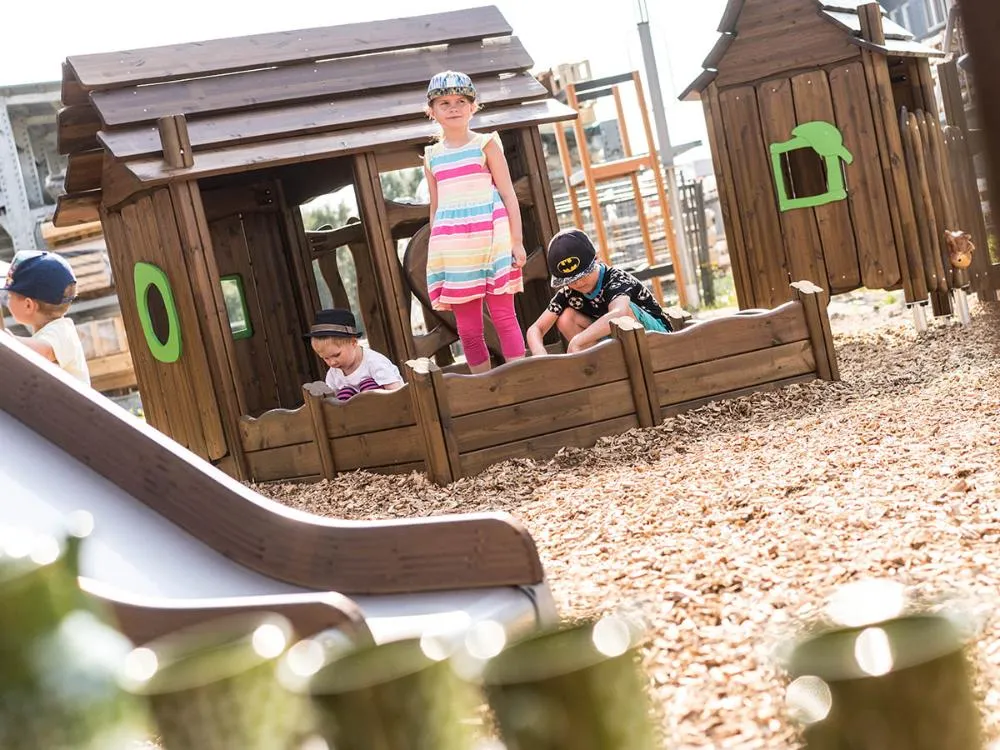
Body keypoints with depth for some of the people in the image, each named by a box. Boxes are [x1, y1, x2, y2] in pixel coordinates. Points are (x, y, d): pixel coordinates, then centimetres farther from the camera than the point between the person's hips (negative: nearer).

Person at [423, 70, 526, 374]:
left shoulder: (485, 144, 5)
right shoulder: (431, 156, 13)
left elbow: (508, 194, 2)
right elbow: (435, 208, 17)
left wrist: (516, 240, -6)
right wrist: (435, 253, 12)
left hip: (490, 237, -3)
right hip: (452, 248, 3)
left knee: (504, 317, -4)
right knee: (468, 329, 3)